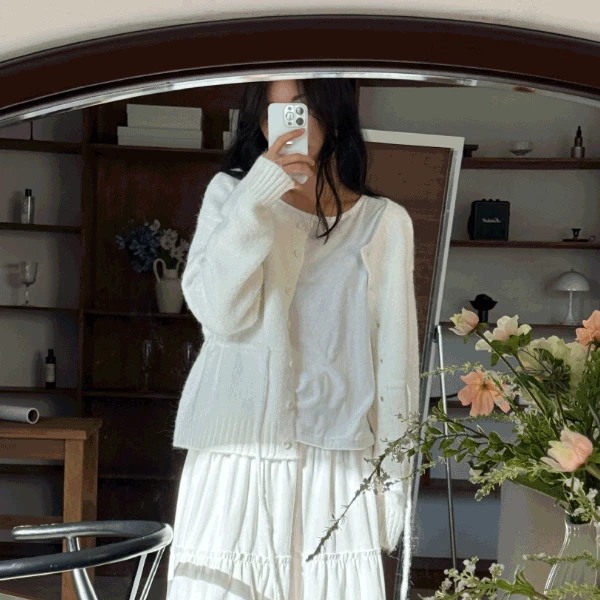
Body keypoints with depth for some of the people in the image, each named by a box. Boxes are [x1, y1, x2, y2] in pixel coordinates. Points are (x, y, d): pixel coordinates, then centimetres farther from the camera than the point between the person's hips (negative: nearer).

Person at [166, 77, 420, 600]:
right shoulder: (231, 194, 6)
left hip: (335, 469, 0)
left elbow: (395, 358, 6)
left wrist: (393, 473, 4)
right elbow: (218, 315, -9)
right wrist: (257, 198, -16)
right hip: (236, 460, 0)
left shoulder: (385, 222, 6)